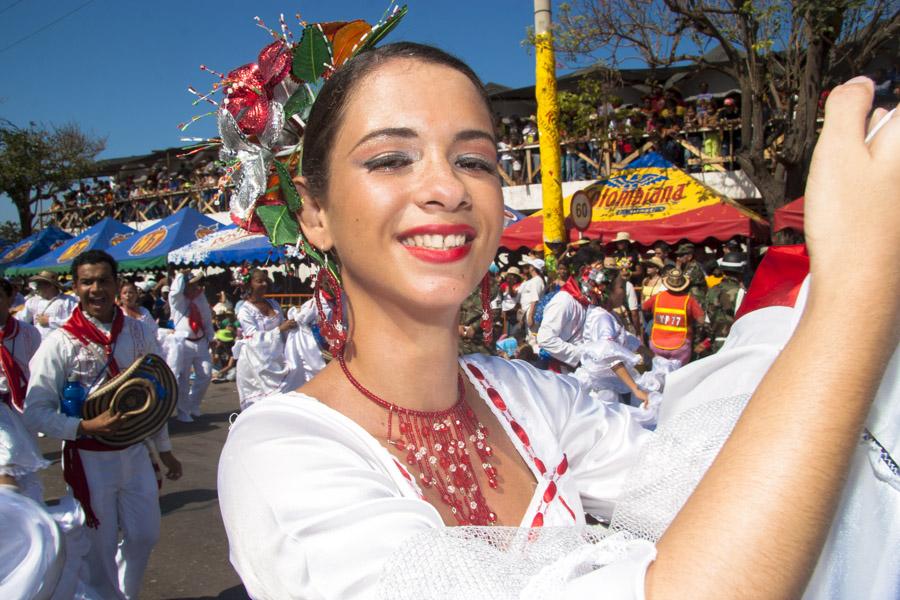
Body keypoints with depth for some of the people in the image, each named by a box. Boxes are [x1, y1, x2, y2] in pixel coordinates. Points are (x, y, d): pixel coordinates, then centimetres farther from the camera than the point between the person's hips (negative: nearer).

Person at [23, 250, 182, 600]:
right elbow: (35, 413, -12)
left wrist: (164, 449, 14)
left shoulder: (141, 334, -1)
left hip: (135, 453, 4)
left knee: (144, 537, 16)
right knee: (100, 548, 11)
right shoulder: (59, 343, -12)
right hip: (89, 460, -3)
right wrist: (85, 427, -26)